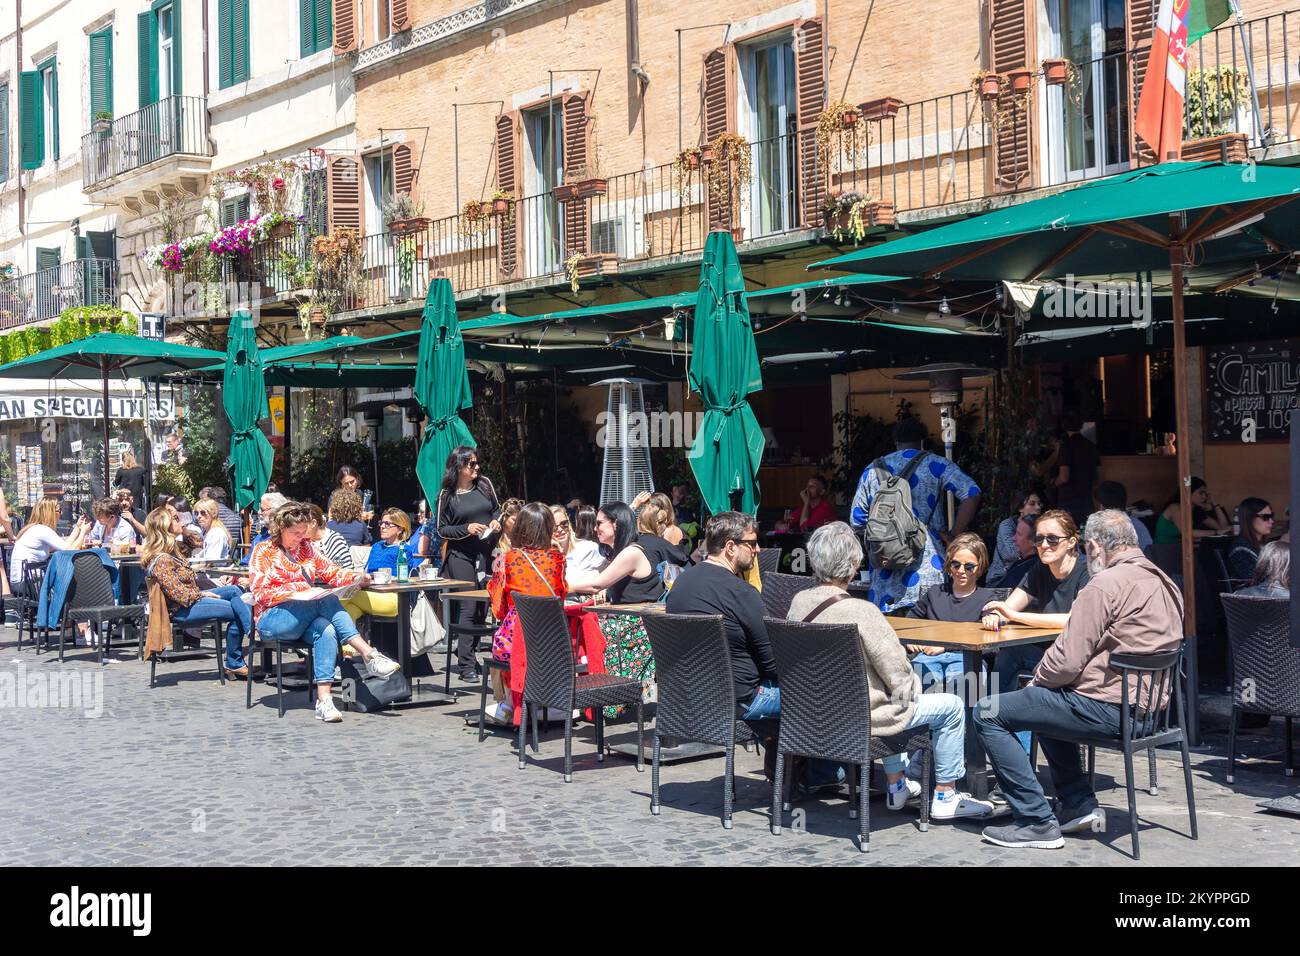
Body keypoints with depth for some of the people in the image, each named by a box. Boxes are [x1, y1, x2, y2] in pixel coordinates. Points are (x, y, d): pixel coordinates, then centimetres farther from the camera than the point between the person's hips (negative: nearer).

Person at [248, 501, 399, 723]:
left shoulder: (305, 547, 19)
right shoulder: (263, 551, 4)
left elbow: (331, 571, 13)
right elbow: (260, 592, -6)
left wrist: (355, 577, -7)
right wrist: (294, 592, -20)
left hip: (306, 619, 5)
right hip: (272, 619, -5)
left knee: (326, 630, -33)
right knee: (327, 600, -30)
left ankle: (324, 701, -43)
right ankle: (369, 656, -35)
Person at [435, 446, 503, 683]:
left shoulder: (485, 484, 8)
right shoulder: (447, 495, -1)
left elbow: (497, 508, 20)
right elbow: (441, 529, 1)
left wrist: (496, 521, -1)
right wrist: (466, 529, -13)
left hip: (486, 553, 4)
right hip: (461, 556, -4)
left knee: (484, 606, 6)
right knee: (467, 607, -9)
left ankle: (466, 652, 22)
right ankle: (466, 665, -7)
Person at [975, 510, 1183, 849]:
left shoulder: (1105, 584, -16)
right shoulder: (1163, 583, 14)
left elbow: (1068, 658, -20)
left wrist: (1038, 679, 2)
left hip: (1107, 707, -10)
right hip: (1146, 703, 10)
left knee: (988, 712, -4)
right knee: (1049, 700, 34)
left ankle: (1036, 822, -5)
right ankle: (1079, 804, 26)